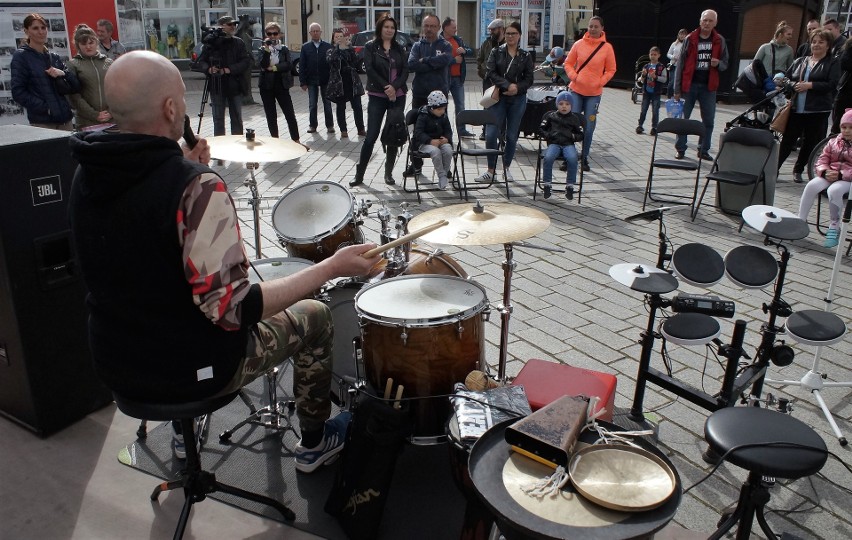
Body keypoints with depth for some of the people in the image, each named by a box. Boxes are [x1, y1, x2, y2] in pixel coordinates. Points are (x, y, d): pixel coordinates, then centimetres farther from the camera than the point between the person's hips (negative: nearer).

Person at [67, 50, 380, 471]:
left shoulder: (86, 175, -4)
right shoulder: (195, 186, -28)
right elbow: (232, 308, -31)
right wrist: (332, 267, -24)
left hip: (115, 365, 7)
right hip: (189, 371, -7)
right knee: (313, 316, 16)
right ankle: (314, 442, 33)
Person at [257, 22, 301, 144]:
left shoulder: (284, 49, 5)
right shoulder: (263, 49, 4)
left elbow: (289, 65, -9)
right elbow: (263, 65, -13)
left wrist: (274, 68, -12)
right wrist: (267, 49, -18)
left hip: (281, 86, -1)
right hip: (267, 86, 1)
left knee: (290, 114, -5)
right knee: (271, 116, 6)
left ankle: (296, 141, -1)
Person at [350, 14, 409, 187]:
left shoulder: (399, 48, 10)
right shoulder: (370, 46, 1)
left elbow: (405, 70, 2)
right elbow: (370, 69, -9)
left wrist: (394, 86, -15)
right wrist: (385, 87, -16)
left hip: (398, 96, 3)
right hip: (377, 96, -3)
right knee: (371, 136, -5)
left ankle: (388, 173, 14)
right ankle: (359, 174, 3)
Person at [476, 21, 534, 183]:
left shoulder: (526, 56, 6)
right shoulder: (496, 52, 5)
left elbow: (529, 79, 4)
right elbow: (491, 73, -5)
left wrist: (517, 88, -15)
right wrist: (507, 85, -17)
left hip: (518, 100, 1)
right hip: (498, 98, -1)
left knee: (512, 136, 6)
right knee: (491, 134, -10)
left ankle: (506, 167, 22)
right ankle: (491, 171, 0)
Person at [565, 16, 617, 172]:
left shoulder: (607, 47, -1)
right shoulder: (579, 44, 1)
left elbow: (611, 70, 6)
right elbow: (568, 63, 9)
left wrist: (600, 82, -8)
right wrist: (573, 76, -6)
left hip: (594, 93, 0)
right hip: (576, 90, 0)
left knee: (589, 128, 3)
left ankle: (584, 158, 15)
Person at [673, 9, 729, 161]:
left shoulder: (719, 41, 6)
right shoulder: (690, 39, 0)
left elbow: (725, 64, 14)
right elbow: (680, 65, 0)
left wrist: (718, 63, -12)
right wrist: (677, 89, -4)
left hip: (708, 86, 2)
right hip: (689, 85, -2)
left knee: (709, 120, 4)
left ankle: (704, 150, 14)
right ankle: (680, 149, 12)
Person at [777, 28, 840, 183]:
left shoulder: (832, 64, 2)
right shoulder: (800, 61, 14)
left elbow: (832, 85, -10)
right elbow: (786, 77, 18)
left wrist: (810, 85, -17)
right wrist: (791, 85, -3)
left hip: (817, 112, -2)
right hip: (796, 108, 2)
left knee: (811, 143, 5)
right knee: (787, 140, 2)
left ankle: (798, 170, 18)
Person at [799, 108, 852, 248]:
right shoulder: (833, 142, 14)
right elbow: (822, 160, 10)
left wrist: (841, 175, -24)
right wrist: (824, 172, -12)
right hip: (829, 176, 4)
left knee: (834, 190, -35)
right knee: (812, 185, -26)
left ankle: (833, 228, -21)